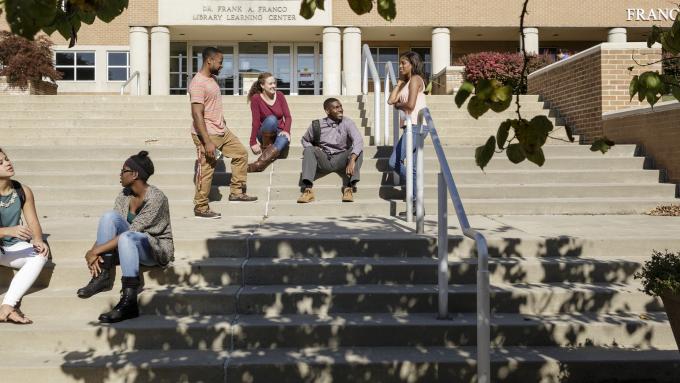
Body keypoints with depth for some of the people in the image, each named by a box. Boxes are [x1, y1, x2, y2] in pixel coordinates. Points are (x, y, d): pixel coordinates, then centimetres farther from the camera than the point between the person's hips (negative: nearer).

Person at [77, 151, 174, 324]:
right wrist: (94, 251, -19)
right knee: (109, 216, -18)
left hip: (158, 249, -7)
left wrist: (96, 250, -26)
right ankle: (102, 276, -17)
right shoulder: (125, 194, 1)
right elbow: (110, 225, -2)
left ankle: (129, 303, -41)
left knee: (127, 237, -38)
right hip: (130, 245, 7)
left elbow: (131, 232, -27)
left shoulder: (156, 198, -22)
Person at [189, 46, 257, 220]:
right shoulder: (198, 83, -19)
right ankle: (201, 208, 8)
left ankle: (236, 192, 21)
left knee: (241, 153, 15)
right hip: (207, 134, -10)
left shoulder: (213, 79, 11)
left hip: (222, 131, 10)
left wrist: (223, 126, 24)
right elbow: (197, 114, -25)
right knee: (206, 171, -3)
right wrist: (207, 141, -28)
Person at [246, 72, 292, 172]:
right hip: (265, 135, -2)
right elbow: (256, 121, -14)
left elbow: (288, 116, -1)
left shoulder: (279, 95, 2)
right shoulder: (256, 98, -8)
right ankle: (266, 148, -19)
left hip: (280, 133, 2)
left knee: (284, 140, -37)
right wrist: (253, 142, -20)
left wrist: (286, 131, -20)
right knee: (271, 119, -35)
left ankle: (260, 163, -40)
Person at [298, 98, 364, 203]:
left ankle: (349, 187, -36)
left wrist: (352, 160, -40)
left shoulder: (347, 123, -7)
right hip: (323, 160, 1)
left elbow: (358, 140, -24)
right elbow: (305, 140, 18)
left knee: (358, 150, -26)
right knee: (309, 150, -25)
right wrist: (313, 150, -6)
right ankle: (307, 189, -36)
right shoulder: (317, 125, -1)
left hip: (340, 159, -1)